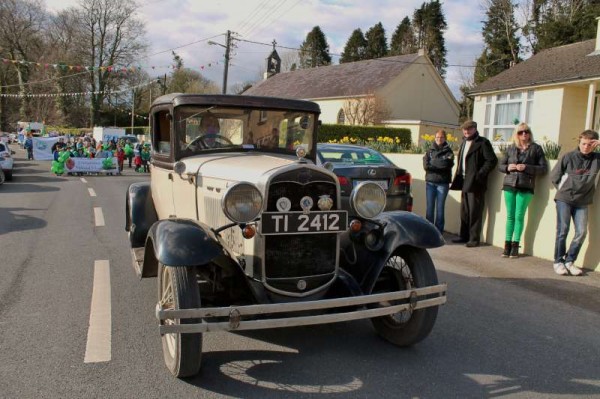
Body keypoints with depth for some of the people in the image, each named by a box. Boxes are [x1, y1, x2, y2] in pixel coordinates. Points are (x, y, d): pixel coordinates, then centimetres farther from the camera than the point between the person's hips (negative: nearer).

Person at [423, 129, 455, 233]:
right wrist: (440, 165, -14)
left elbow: (447, 164, -10)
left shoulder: (448, 152, 5)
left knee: (440, 207, 1)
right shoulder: (430, 151, 9)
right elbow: (425, 165, -4)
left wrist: (432, 164, -7)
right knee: (430, 207, 3)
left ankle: (439, 231, 7)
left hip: (443, 183, -2)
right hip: (430, 182, 2)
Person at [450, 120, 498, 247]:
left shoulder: (483, 143, -8)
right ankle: (464, 236, 22)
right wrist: (458, 177, 13)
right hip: (464, 182, 8)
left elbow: (492, 160, -13)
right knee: (464, 211, 13)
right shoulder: (464, 143, 18)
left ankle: (474, 239, 1)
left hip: (475, 183, -8)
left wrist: (480, 174, -18)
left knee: (475, 212, -4)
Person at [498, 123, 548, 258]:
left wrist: (526, 168, -13)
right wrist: (507, 167, -7)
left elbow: (544, 168, 0)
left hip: (525, 187, -2)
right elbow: (500, 165, 15)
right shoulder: (511, 148, 10)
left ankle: (515, 245, 6)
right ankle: (507, 244, 9)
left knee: (519, 216, 0)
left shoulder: (536, 148, 3)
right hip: (509, 185, 2)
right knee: (510, 216, 5)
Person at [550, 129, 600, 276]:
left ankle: (569, 261, 10)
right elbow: (554, 177, 3)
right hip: (564, 199, -2)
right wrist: (564, 190, 3)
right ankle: (558, 261, 5)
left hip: (582, 202, 3)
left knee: (581, 232, -3)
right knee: (563, 230, -4)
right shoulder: (569, 157, -4)